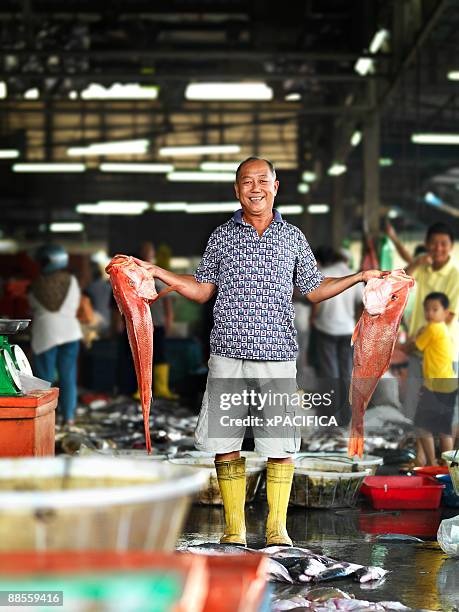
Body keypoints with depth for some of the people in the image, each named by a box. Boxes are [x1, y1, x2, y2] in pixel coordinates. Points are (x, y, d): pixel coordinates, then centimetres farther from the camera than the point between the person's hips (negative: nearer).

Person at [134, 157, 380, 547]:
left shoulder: (293, 238, 12)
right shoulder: (222, 237, 11)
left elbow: (314, 290, 18)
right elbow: (202, 291, 16)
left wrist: (361, 277, 11)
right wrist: (157, 272, 8)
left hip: (277, 356, 0)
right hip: (228, 356, 0)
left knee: (280, 444, 0)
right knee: (225, 444, 0)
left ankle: (277, 528, 14)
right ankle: (234, 530, 12)